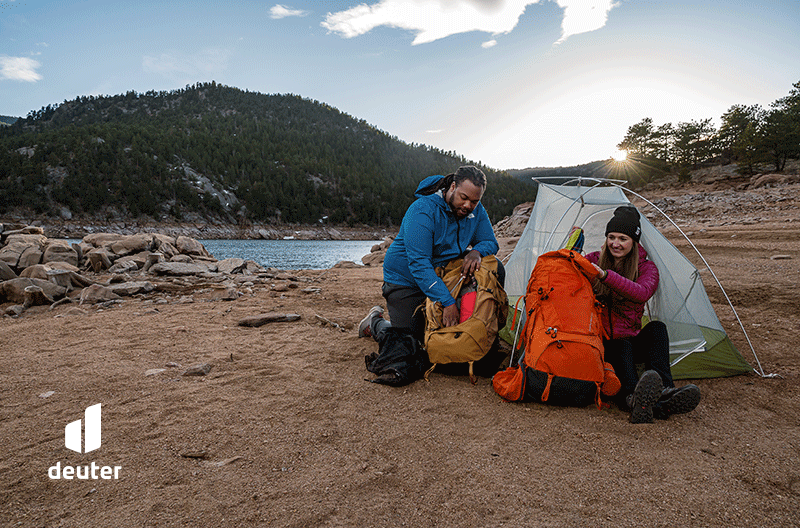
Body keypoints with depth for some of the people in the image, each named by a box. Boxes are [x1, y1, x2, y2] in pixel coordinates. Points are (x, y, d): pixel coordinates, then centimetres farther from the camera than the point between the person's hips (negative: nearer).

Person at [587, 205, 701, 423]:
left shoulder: (646, 267, 1)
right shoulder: (593, 261, 4)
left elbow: (642, 293, -24)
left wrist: (606, 275, -36)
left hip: (630, 339, 2)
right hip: (600, 344, -2)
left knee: (656, 328, -28)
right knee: (623, 347, -35)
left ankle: (661, 391, -45)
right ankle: (634, 400, -63)